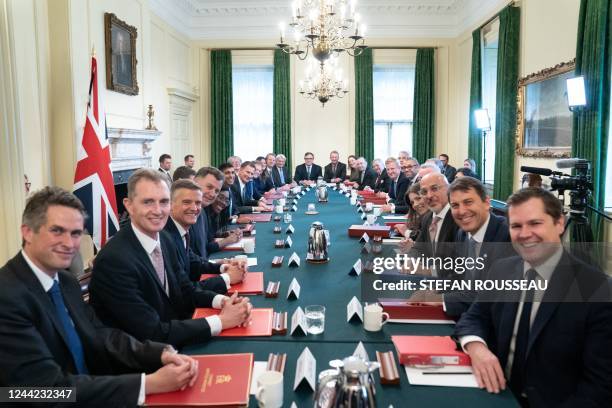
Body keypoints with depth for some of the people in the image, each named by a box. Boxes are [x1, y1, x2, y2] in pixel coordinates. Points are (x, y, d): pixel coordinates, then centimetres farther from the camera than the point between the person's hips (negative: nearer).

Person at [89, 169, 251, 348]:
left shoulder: (164, 239, -1)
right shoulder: (114, 260, -24)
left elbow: (186, 290, 7)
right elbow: (153, 333, -23)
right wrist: (220, 321, -22)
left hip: (172, 342, 7)